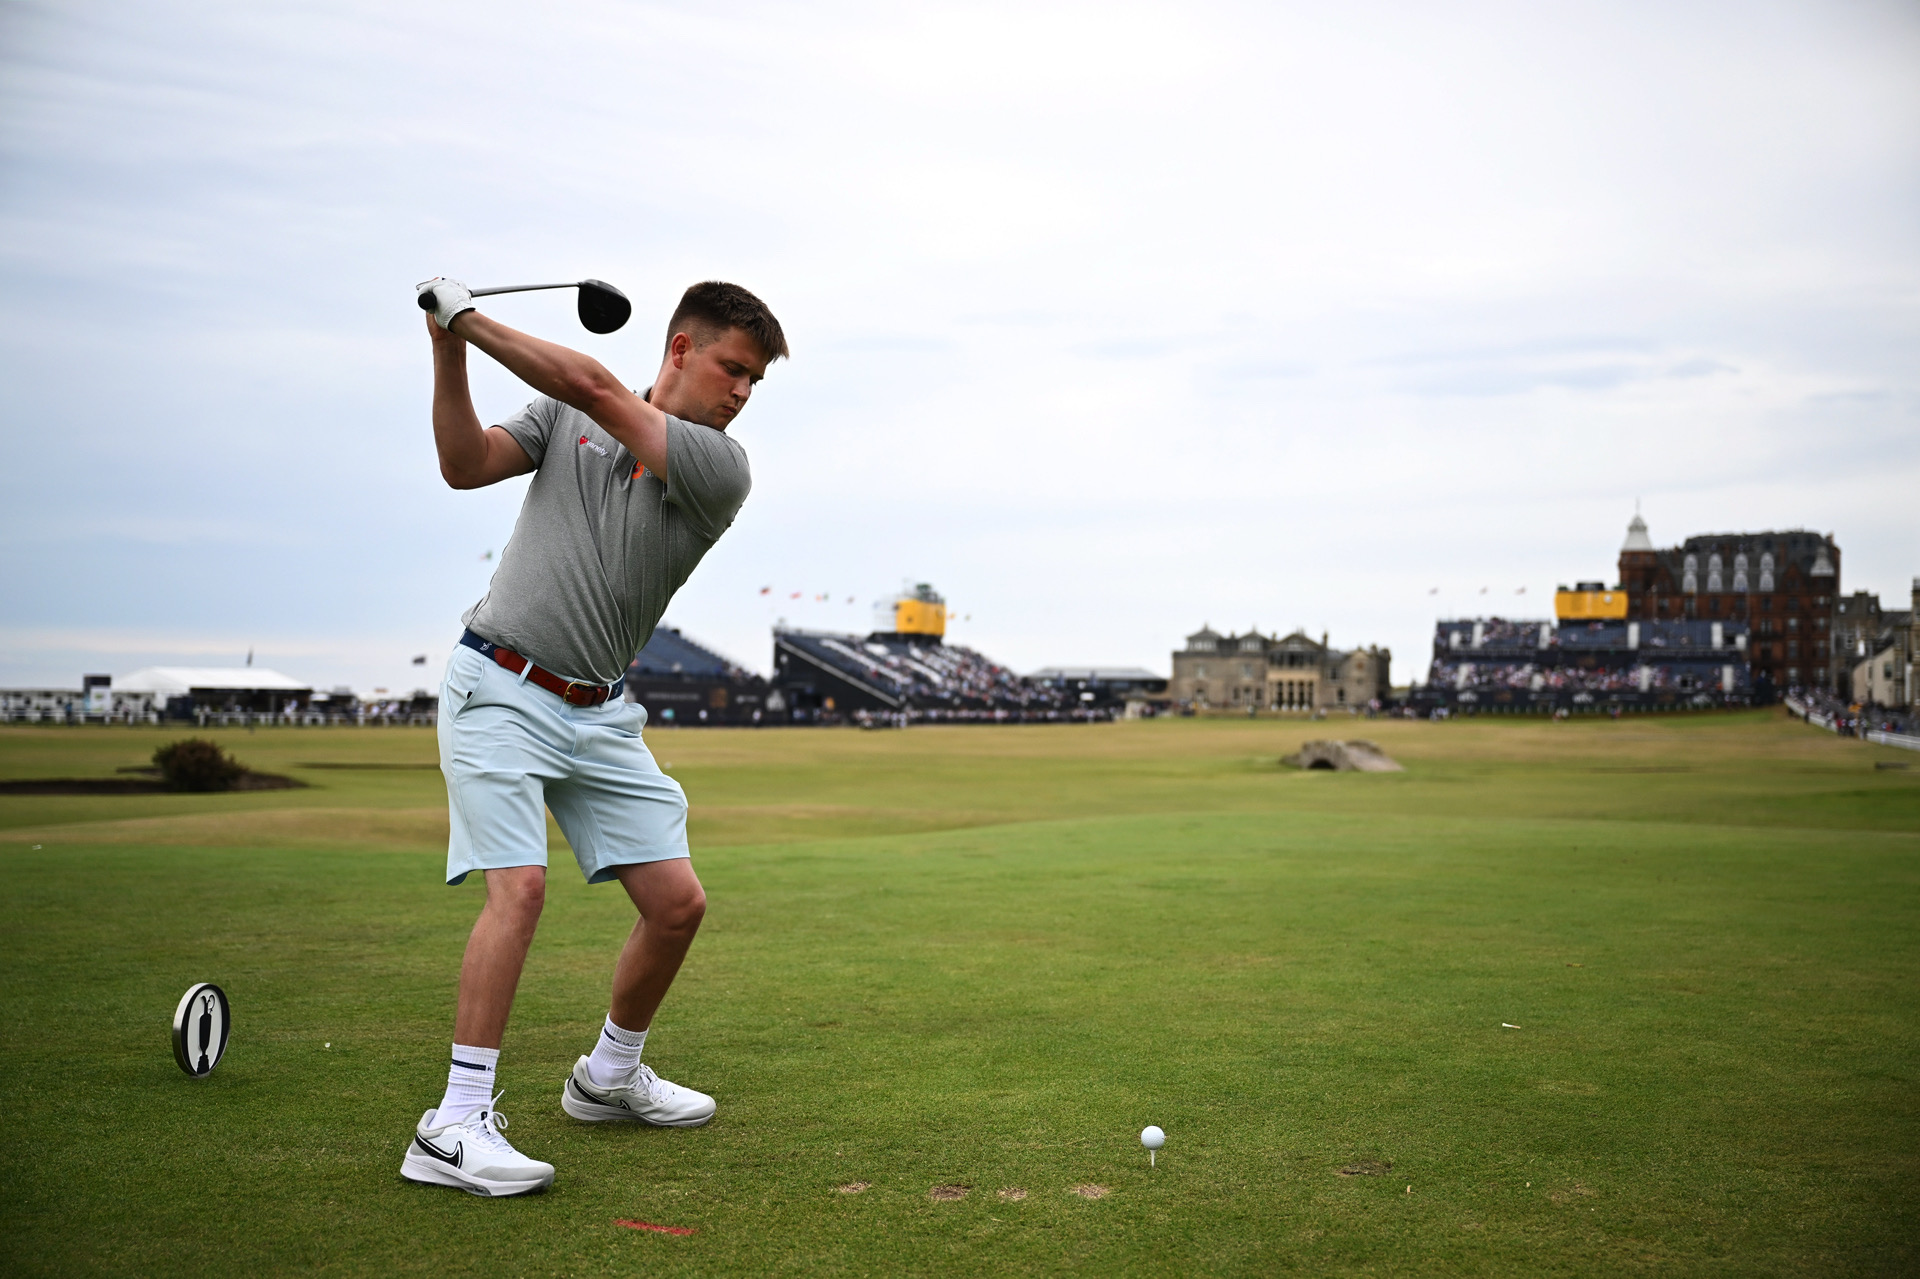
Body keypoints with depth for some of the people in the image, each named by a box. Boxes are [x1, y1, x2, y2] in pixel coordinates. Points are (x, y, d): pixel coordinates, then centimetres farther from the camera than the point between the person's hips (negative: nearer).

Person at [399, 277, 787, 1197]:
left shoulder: (721, 471, -2)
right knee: (520, 885, -19)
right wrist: (448, 354, -17)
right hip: (499, 691, -3)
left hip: (599, 715, 3)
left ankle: (609, 1075, 24)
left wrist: (474, 322, -10)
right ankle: (457, 1124, -14)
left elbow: (597, 391, -12)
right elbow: (465, 465, -6)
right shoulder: (564, 415, 4)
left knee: (677, 901, -1)